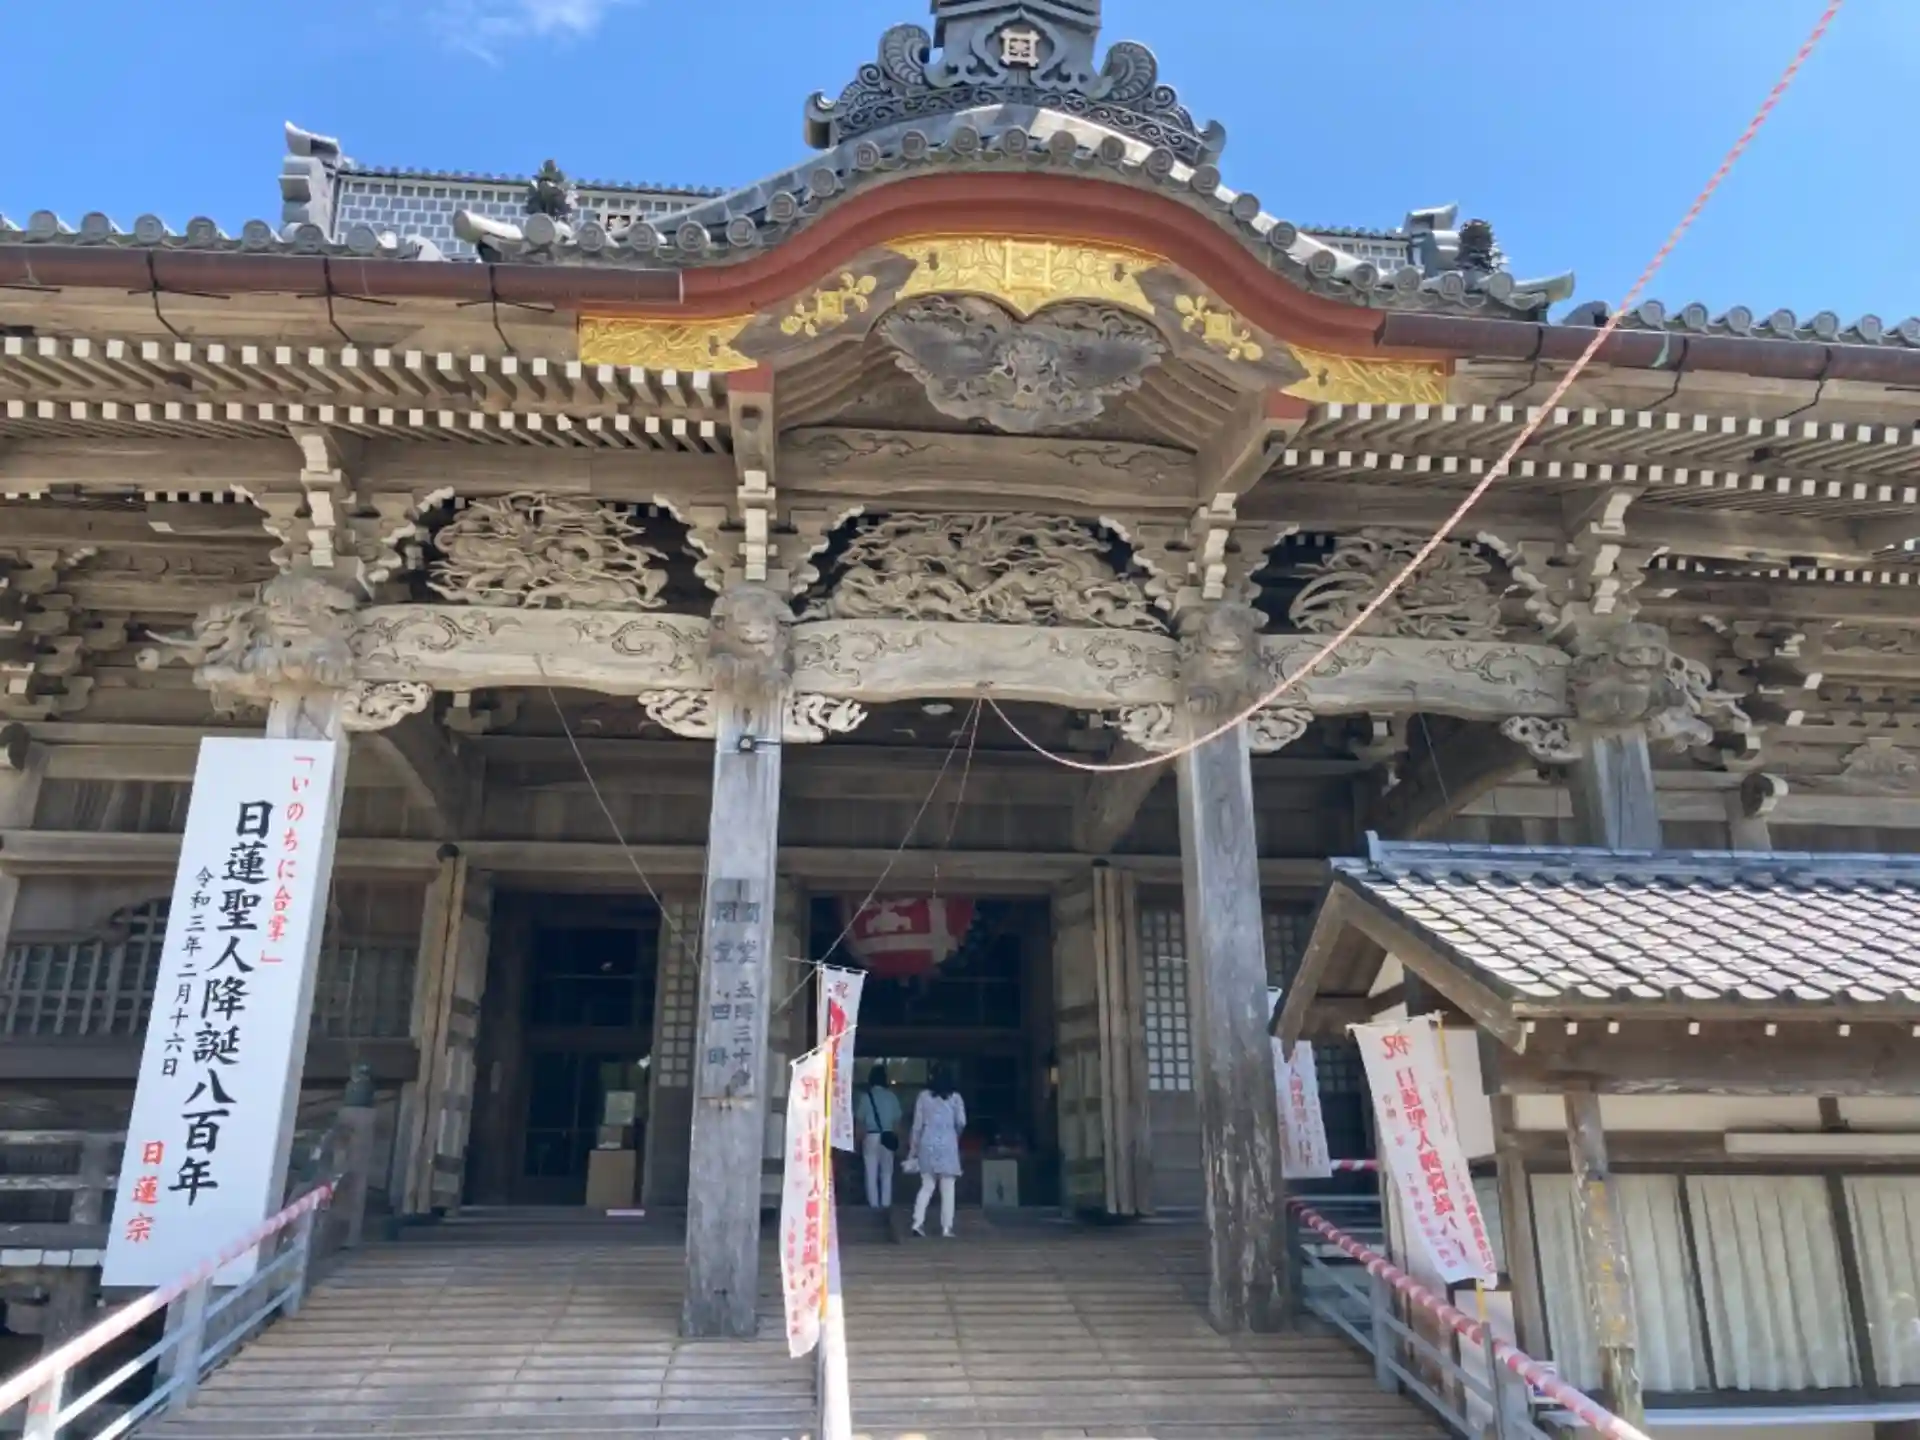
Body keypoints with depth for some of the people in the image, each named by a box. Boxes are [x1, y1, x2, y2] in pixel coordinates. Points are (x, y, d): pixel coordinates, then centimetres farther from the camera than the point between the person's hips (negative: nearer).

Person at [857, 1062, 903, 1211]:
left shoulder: (865, 1096, -3)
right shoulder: (891, 1096, 2)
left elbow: (859, 1119, -4)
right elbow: (897, 1119, 3)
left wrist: (861, 1137, 5)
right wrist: (896, 1137, 13)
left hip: (870, 1136, -2)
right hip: (887, 1136, 2)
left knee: (872, 1172, 5)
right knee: (886, 1172, 11)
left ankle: (874, 1203, 5)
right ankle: (886, 1202, 10)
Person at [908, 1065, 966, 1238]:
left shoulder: (924, 1096, 4)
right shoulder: (955, 1097, 1)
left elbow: (917, 1124, 4)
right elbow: (961, 1122, -5)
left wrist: (913, 1148, 10)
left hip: (928, 1144, 2)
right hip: (947, 1145, -2)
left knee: (926, 1186, 11)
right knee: (947, 1188, 4)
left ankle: (918, 1222, 0)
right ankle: (946, 1227, 1)